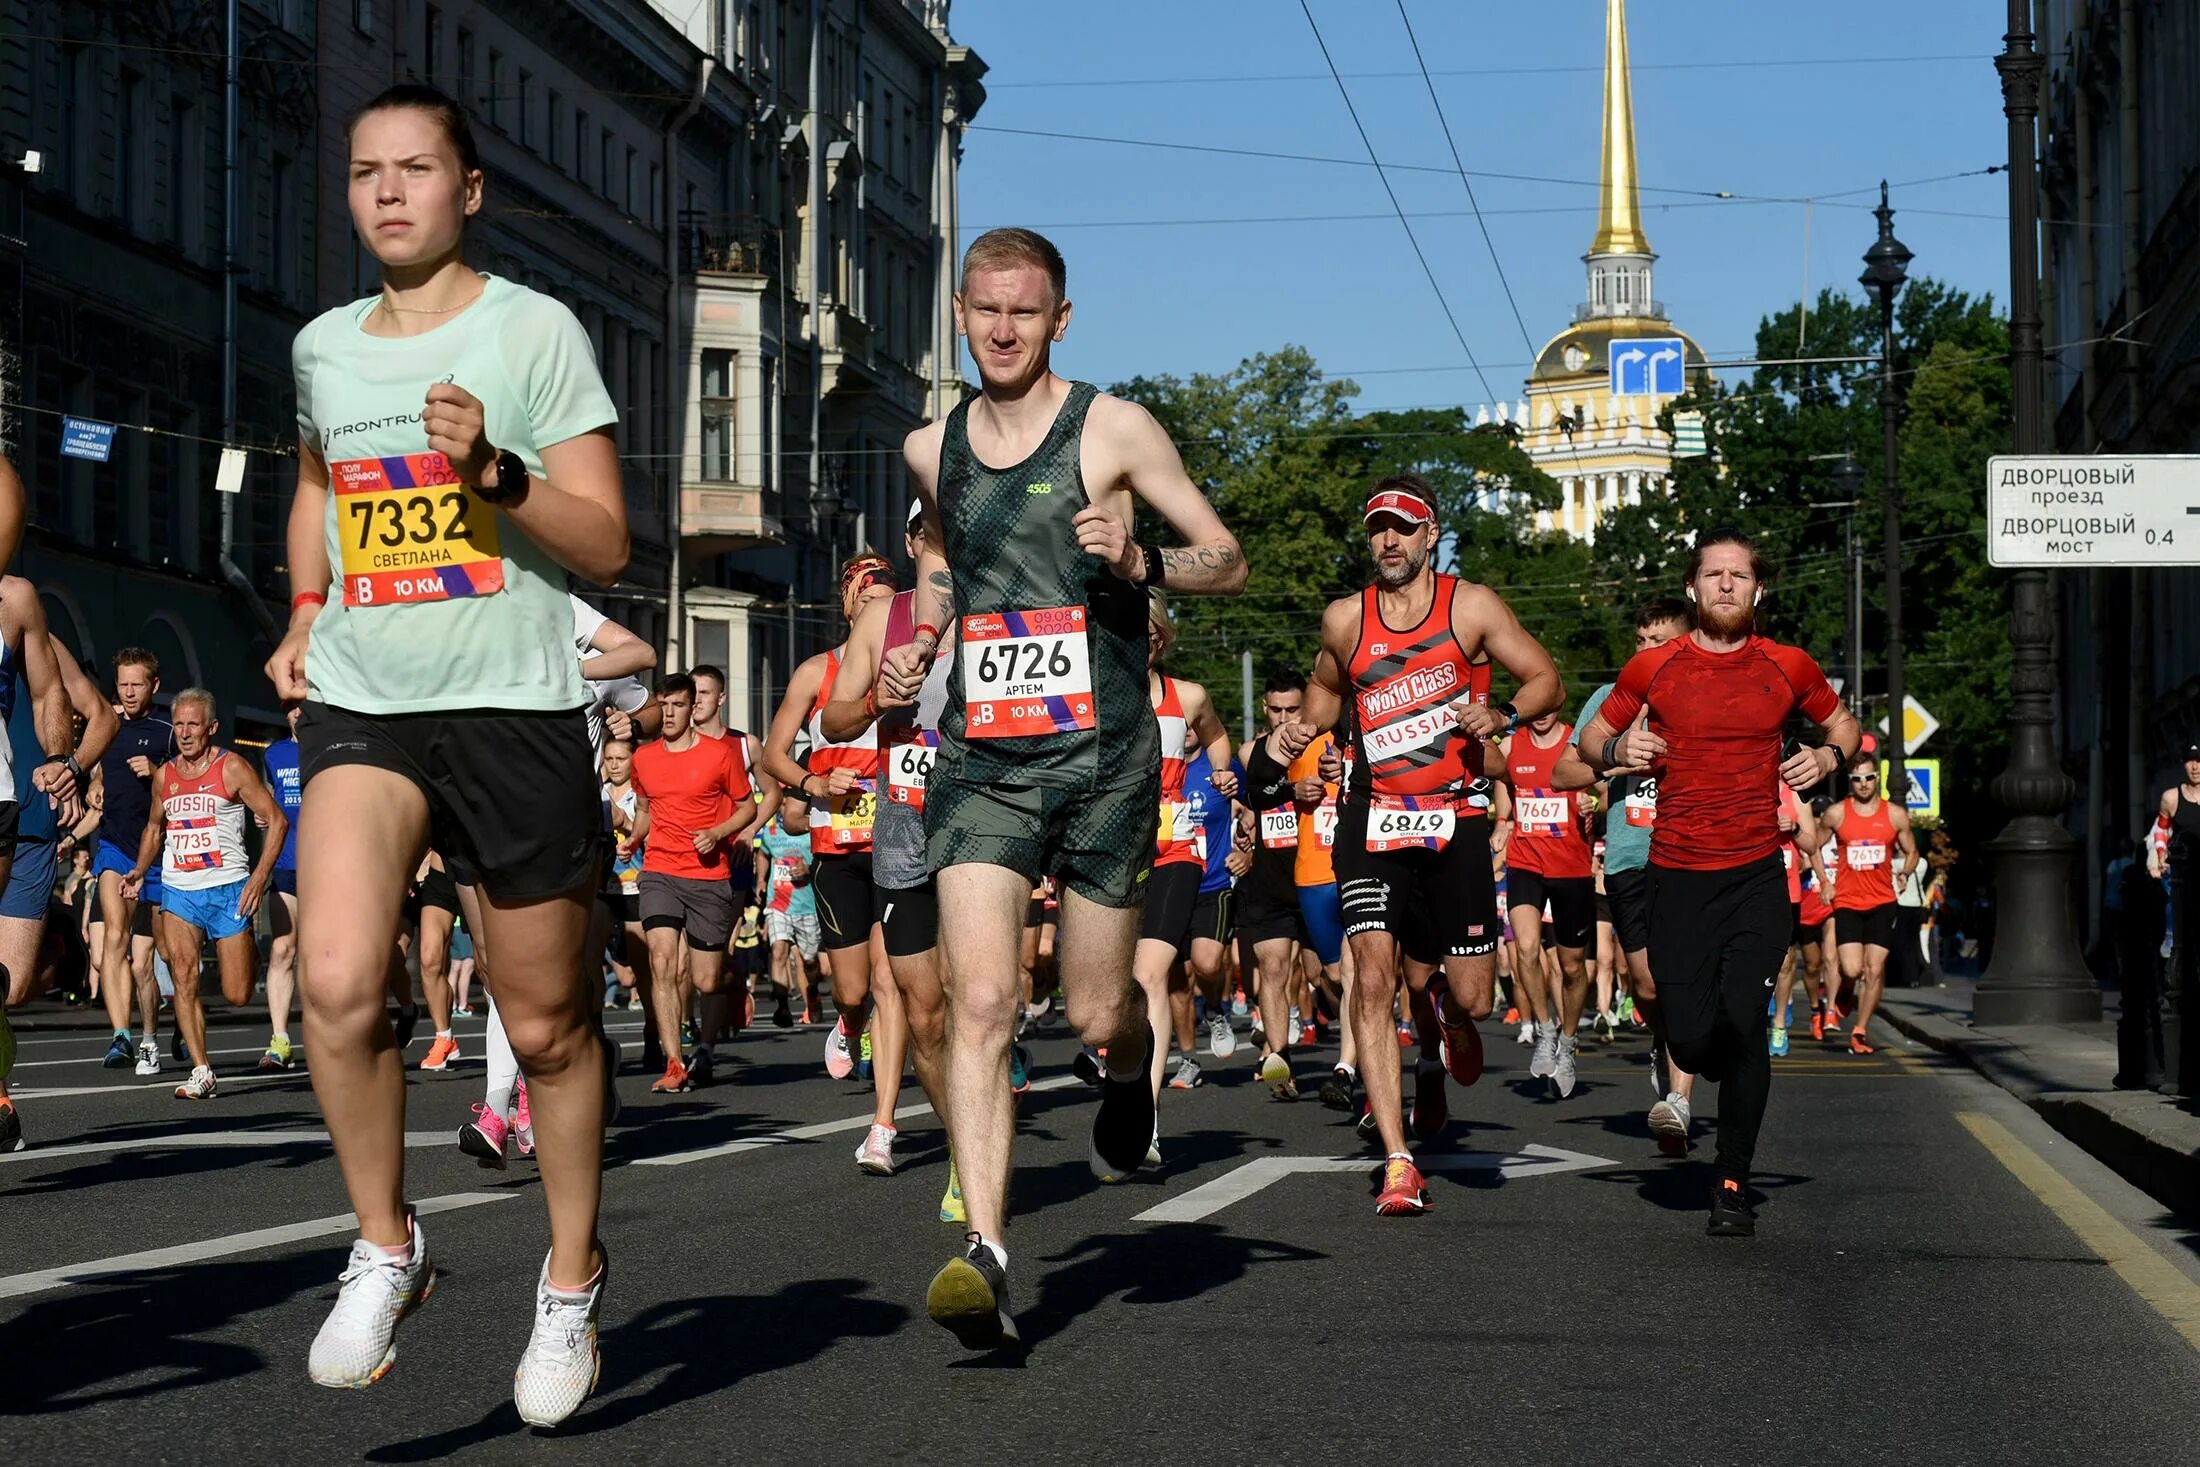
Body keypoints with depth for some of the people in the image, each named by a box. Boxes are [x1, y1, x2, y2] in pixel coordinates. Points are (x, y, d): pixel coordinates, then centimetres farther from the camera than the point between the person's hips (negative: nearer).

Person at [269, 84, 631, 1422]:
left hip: (512, 708, -3)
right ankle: (386, 1247, 1)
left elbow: (605, 546, -6)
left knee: (547, 1025, 5)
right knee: (337, 981, -20)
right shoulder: (324, 347, 12)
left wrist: (492, 470, -21)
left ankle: (573, 1276, 27)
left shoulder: (535, 330, -3)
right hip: (359, 707, 3)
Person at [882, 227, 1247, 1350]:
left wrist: (1140, 561, -18)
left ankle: (1130, 1073, 43)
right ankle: (985, 1252, -18)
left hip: (1102, 754, -2)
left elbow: (1229, 563, 2)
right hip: (980, 759, 2)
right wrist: (915, 642, 12)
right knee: (979, 1001, -14)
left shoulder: (1115, 430, -1)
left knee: (1096, 1012, 5)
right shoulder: (930, 450, 11)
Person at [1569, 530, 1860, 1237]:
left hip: (1757, 875, 0)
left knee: (1744, 1026, -10)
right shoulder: (1652, 668, 2)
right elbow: (1592, 738, 14)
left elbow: (1840, 721, 22)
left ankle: (1733, 1184, 4)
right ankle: (1712, 1070, 34)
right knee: (1689, 1038, -5)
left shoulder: (1789, 668, 5)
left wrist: (1830, 755, 1)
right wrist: (1616, 749, -8)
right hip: (1677, 877, 0)